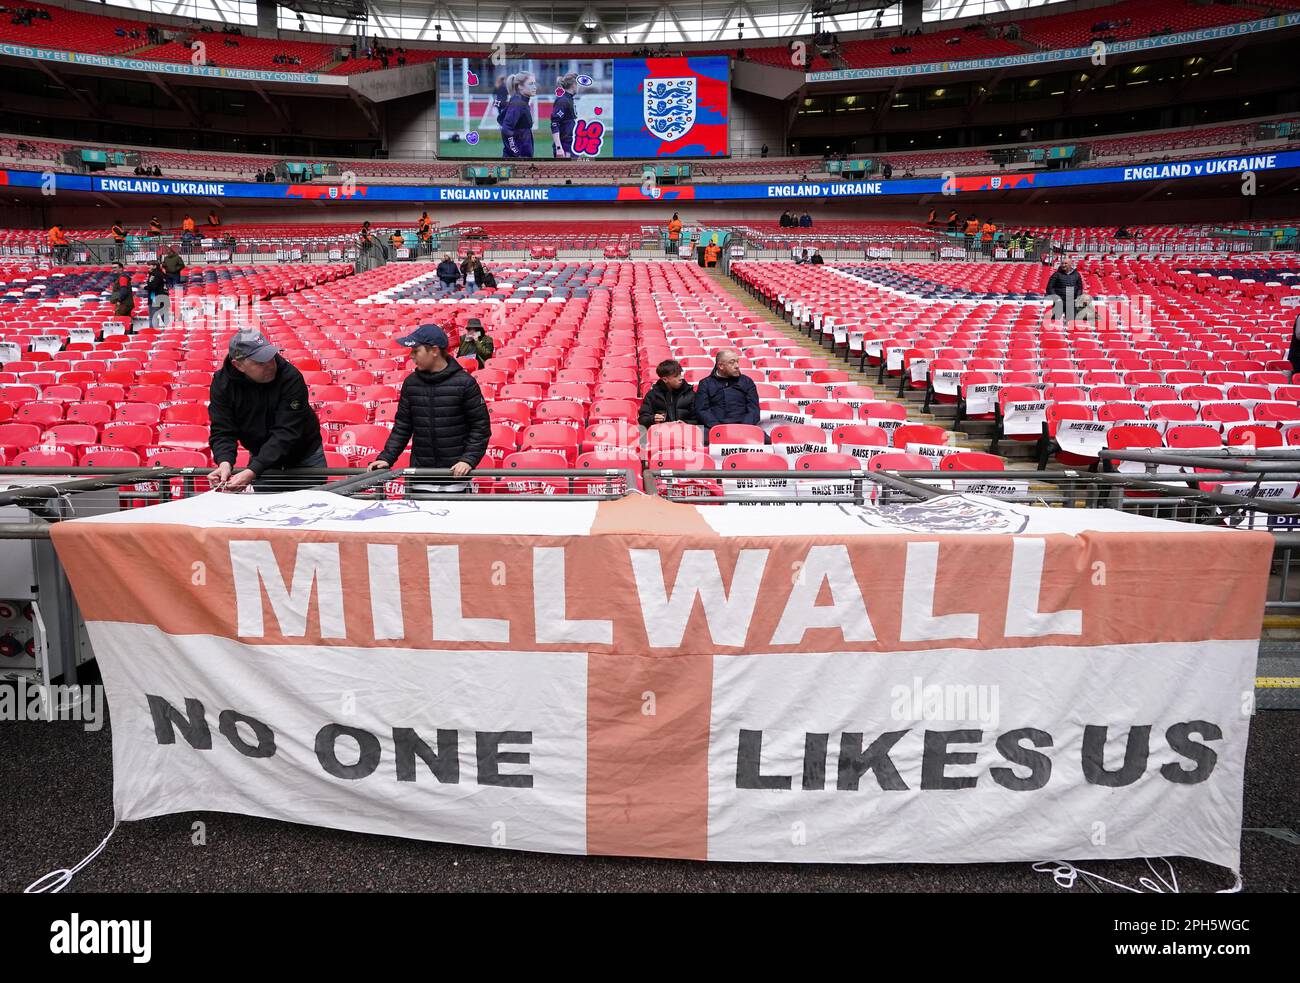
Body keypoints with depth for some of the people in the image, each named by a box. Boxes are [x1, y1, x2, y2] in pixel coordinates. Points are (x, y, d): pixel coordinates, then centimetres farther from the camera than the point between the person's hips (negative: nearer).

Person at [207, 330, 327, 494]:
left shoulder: (291, 378, -29)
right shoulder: (222, 383, -16)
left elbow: (285, 433, -33)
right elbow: (222, 431, -17)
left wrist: (252, 471, -42)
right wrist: (225, 462, -39)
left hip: (304, 452, -2)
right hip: (261, 454, 3)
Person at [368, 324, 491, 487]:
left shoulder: (464, 382, -7)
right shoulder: (411, 383, 4)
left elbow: (480, 426, -5)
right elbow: (402, 426, 10)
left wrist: (469, 459, -15)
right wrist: (386, 458, 0)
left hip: (456, 472, -3)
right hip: (420, 472, 3)